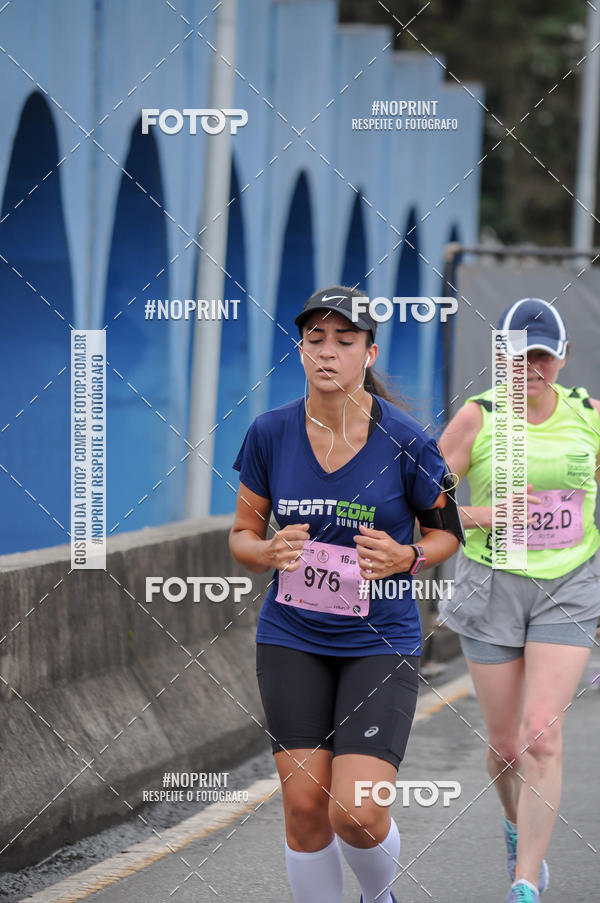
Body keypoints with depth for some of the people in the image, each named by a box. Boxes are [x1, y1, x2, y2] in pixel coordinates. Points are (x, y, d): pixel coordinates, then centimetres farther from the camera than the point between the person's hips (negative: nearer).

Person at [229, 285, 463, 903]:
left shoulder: (405, 441, -9)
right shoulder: (271, 433, -3)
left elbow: (448, 529, 5)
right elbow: (242, 535, 6)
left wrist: (406, 557, -16)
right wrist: (270, 552, -16)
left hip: (380, 641, -2)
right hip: (291, 638, 2)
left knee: (357, 815, -13)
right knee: (305, 805, -1)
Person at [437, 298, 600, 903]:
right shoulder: (477, 417, -8)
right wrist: (481, 515, -21)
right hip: (492, 586, 0)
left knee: (542, 737, -15)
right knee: (505, 746, 7)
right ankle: (519, 828, 41)